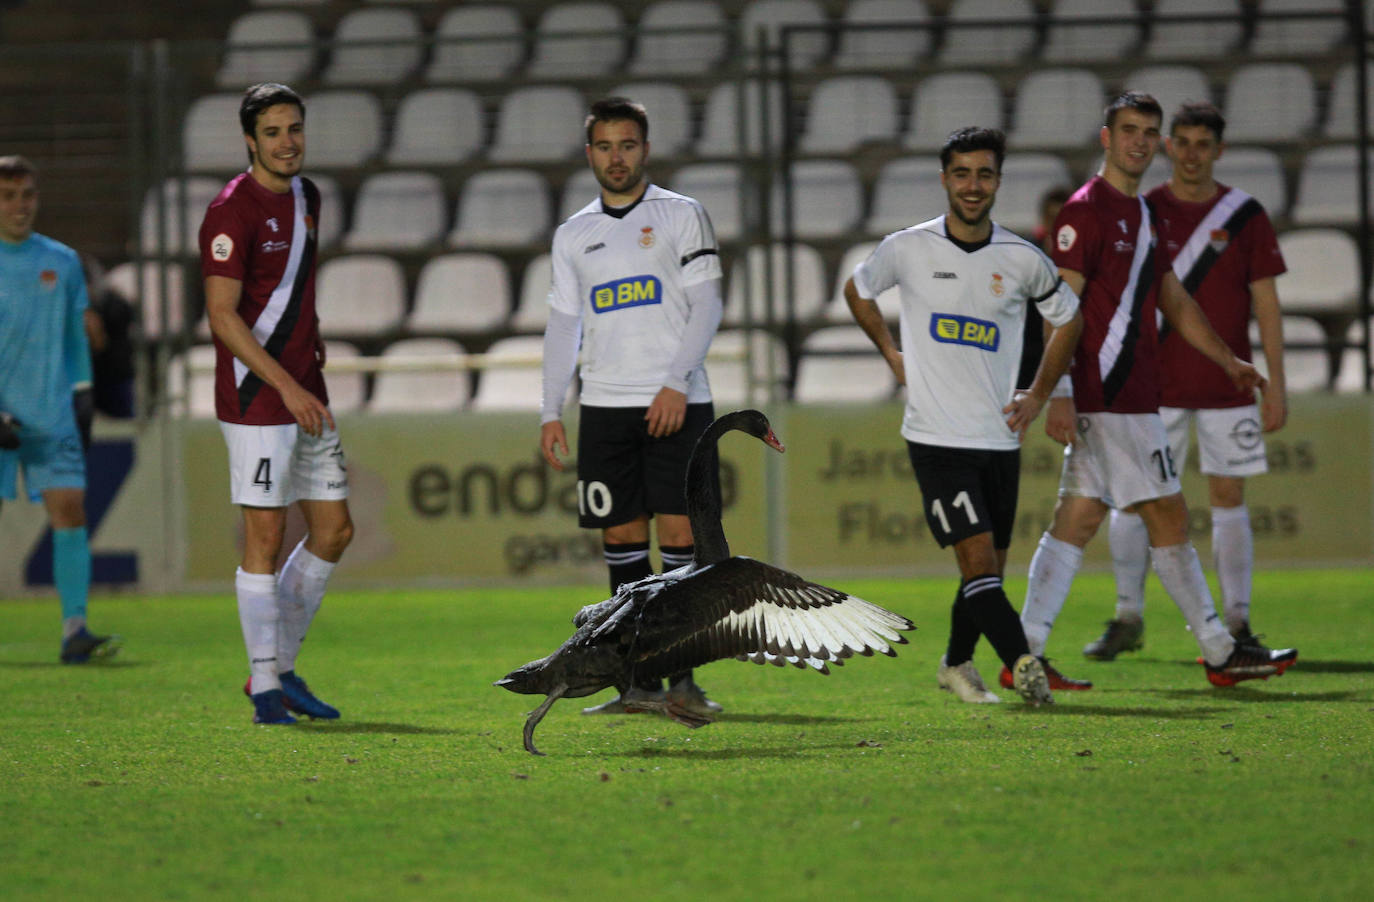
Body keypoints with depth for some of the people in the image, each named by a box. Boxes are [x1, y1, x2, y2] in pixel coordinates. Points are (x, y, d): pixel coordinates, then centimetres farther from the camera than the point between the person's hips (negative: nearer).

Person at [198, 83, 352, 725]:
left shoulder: (306, 197, 13)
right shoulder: (232, 211, -13)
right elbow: (222, 315, -18)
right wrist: (286, 385, -21)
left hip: (306, 394, 8)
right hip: (256, 399, -8)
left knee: (333, 531, 9)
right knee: (265, 536, -7)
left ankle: (281, 667, 19)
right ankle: (266, 688, -1)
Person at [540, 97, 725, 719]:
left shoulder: (682, 216, 3)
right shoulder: (572, 235, 14)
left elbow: (706, 307, -3)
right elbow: (563, 325, 16)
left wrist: (676, 383, -14)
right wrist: (550, 411, 7)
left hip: (676, 405, -3)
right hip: (604, 407, 3)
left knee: (680, 539, -8)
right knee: (622, 542, 2)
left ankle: (682, 678, -6)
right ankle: (641, 682, 7)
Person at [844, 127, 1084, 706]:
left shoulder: (1022, 260, 2)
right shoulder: (907, 249, -3)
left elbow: (1068, 319, 19)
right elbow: (858, 290, 18)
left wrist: (1037, 397, 13)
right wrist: (891, 353, 10)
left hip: (999, 438, 3)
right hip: (936, 437, -3)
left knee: (989, 568, 10)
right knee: (978, 558, -16)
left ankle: (956, 664, 30)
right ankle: (1023, 664, -24)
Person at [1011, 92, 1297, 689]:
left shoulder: (1141, 214, 19)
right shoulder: (1086, 210, -11)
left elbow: (1173, 300, 28)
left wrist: (1227, 360, 27)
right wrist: (1060, 397, -21)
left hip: (1132, 394, 9)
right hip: (1111, 398, -9)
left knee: (1077, 520, 6)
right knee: (1167, 516, -3)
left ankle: (1024, 655, 4)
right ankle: (1220, 653, 3)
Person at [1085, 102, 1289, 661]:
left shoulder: (1245, 216, 2)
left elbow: (1266, 305, 3)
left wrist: (1275, 385, -2)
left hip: (1227, 386, 0)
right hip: (1154, 385, 0)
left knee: (1228, 498, 3)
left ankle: (1237, 623, 8)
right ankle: (1128, 620, 5)